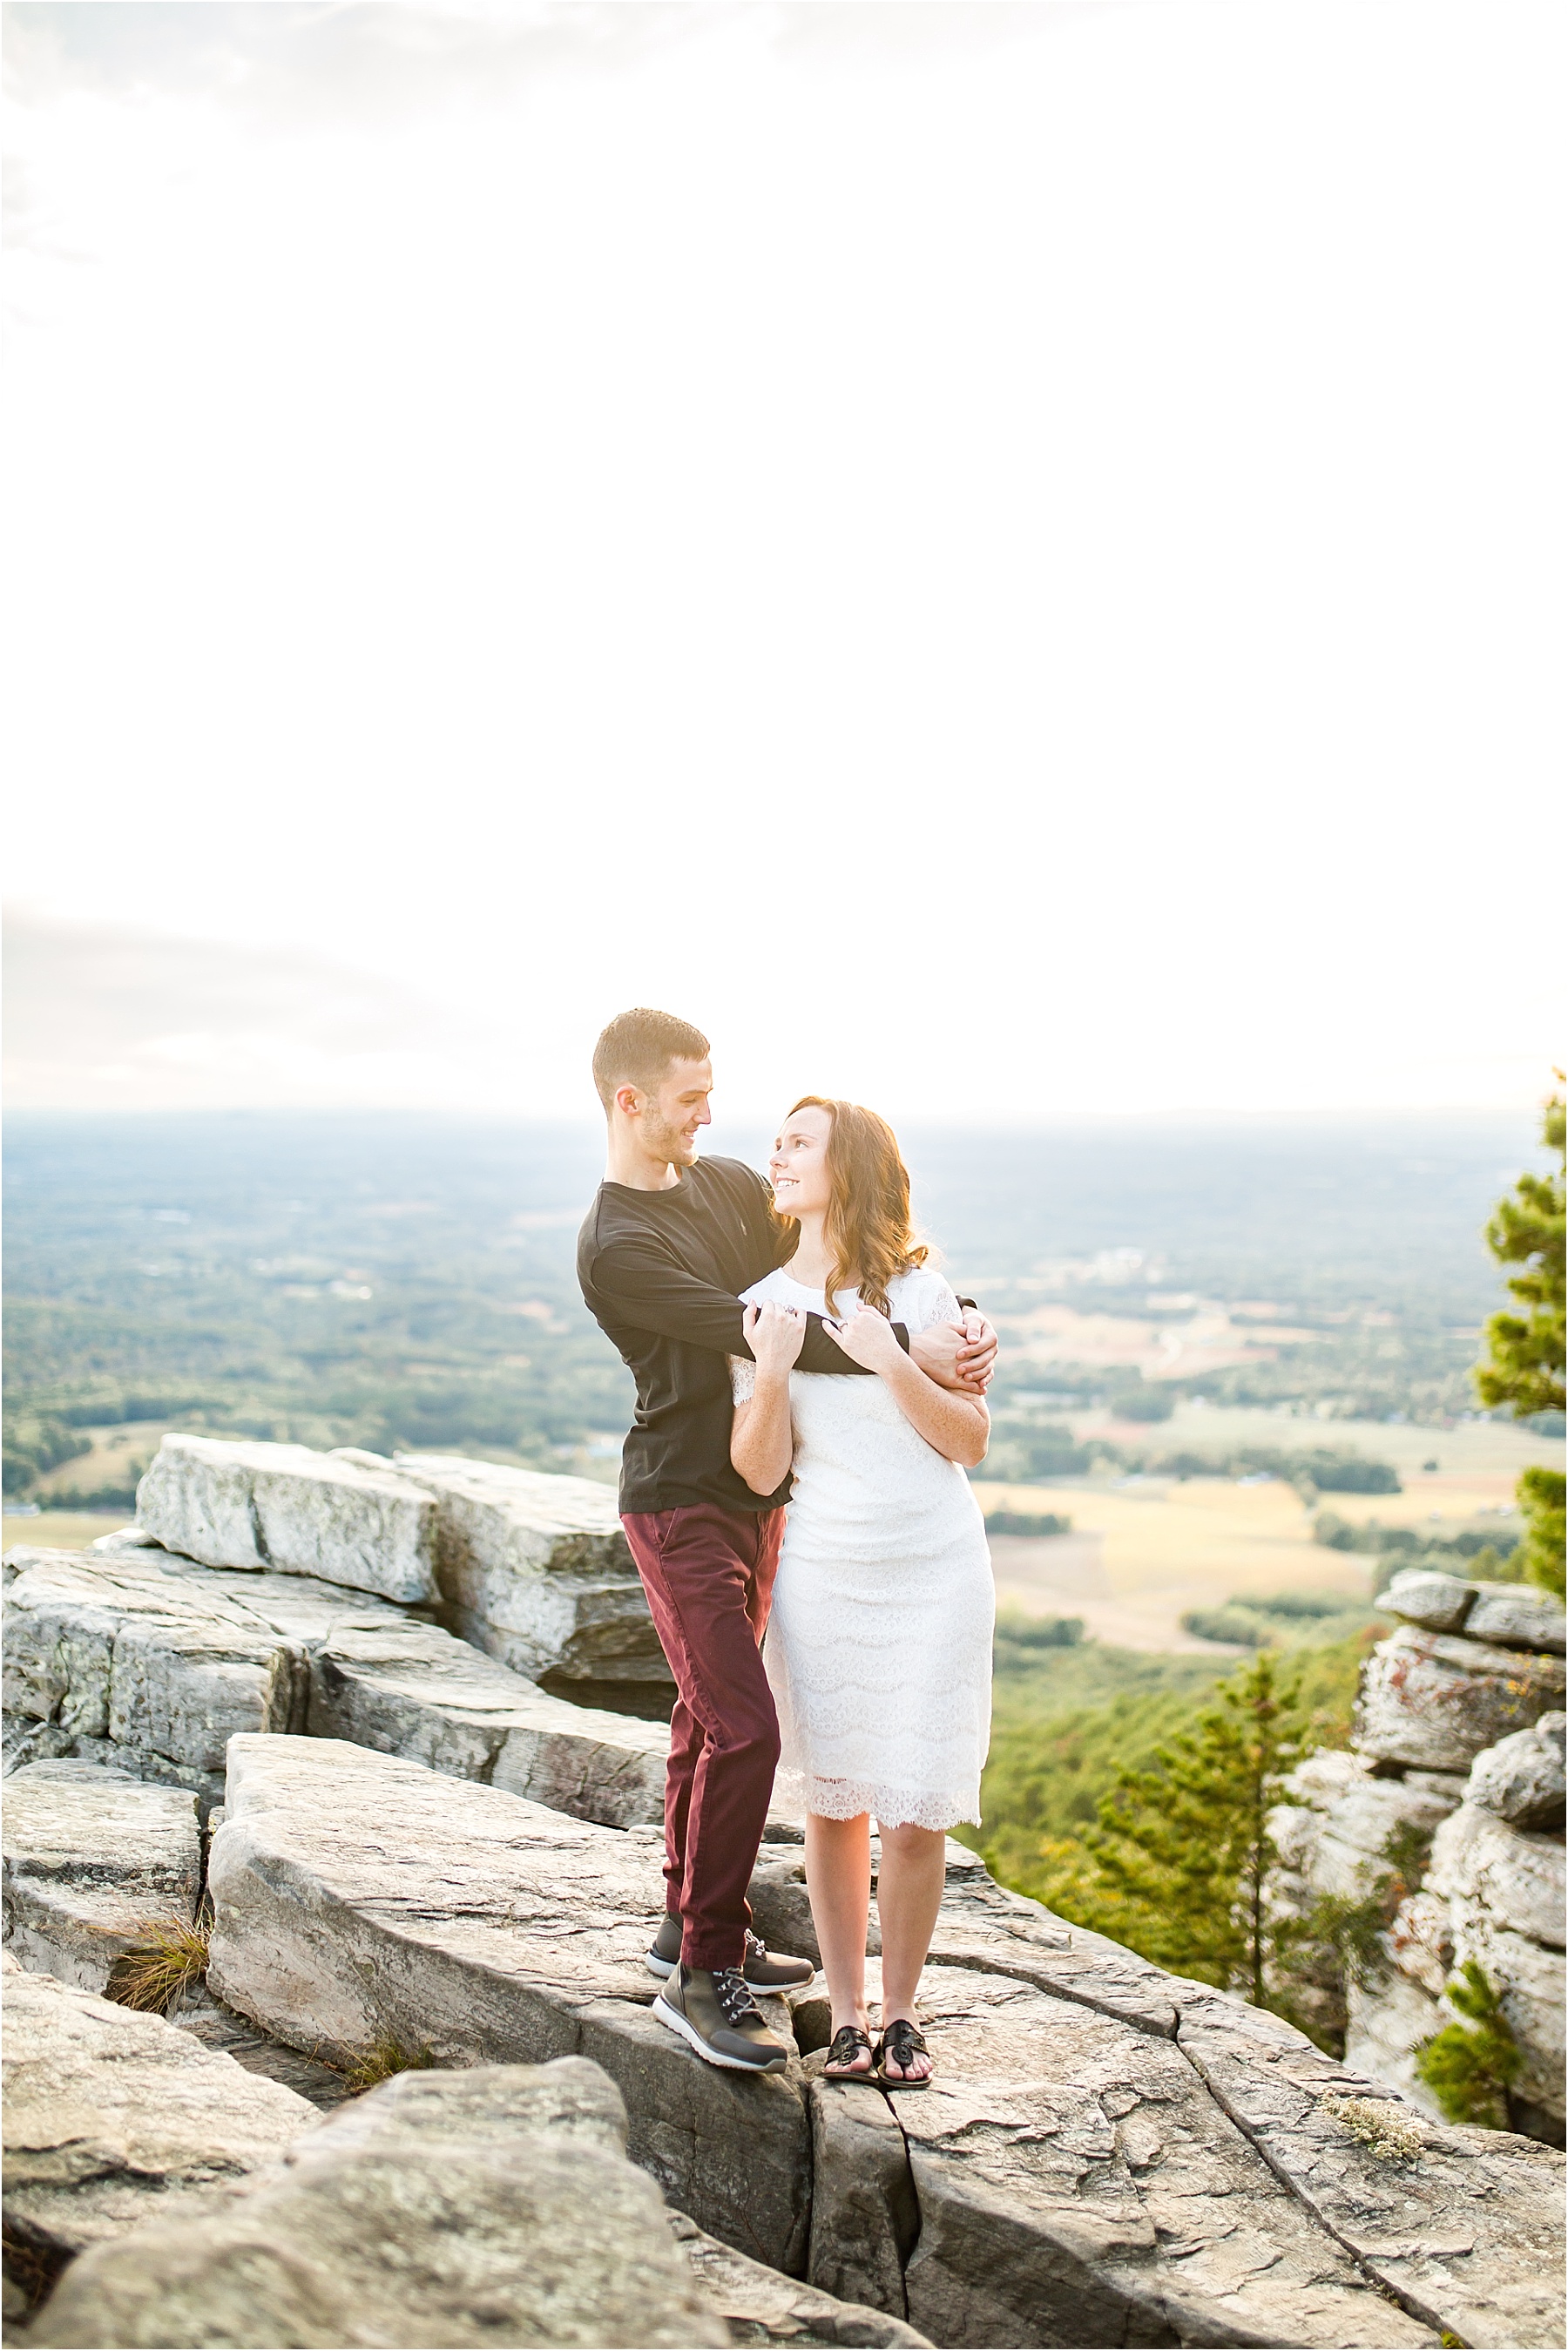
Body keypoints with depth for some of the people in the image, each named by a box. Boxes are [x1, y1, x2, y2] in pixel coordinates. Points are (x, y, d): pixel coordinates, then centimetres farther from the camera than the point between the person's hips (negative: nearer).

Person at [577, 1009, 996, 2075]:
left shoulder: (729, 1184, 8)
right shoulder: (615, 1247, -17)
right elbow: (755, 1330, -23)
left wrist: (965, 1325, -9)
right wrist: (904, 1348, -25)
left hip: (758, 1490, 8)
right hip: (681, 1504, -8)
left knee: (710, 1711, 17)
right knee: (743, 1727, -13)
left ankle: (690, 1923, 31)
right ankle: (703, 1976, -2)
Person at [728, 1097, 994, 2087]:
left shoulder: (920, 1292, -2)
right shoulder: (762, 1307, 2)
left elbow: (973, 1441, -4)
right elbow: (760, 1470, -4)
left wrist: (891, 1361, -17)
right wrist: (771, 1372, -20)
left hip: (938, 1571, -1)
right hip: (825, 1573, 1)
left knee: (919, 1810, 2)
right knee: (834, 1801, 8)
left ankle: (901, 2008, 22)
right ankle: (847, 2012, 24)